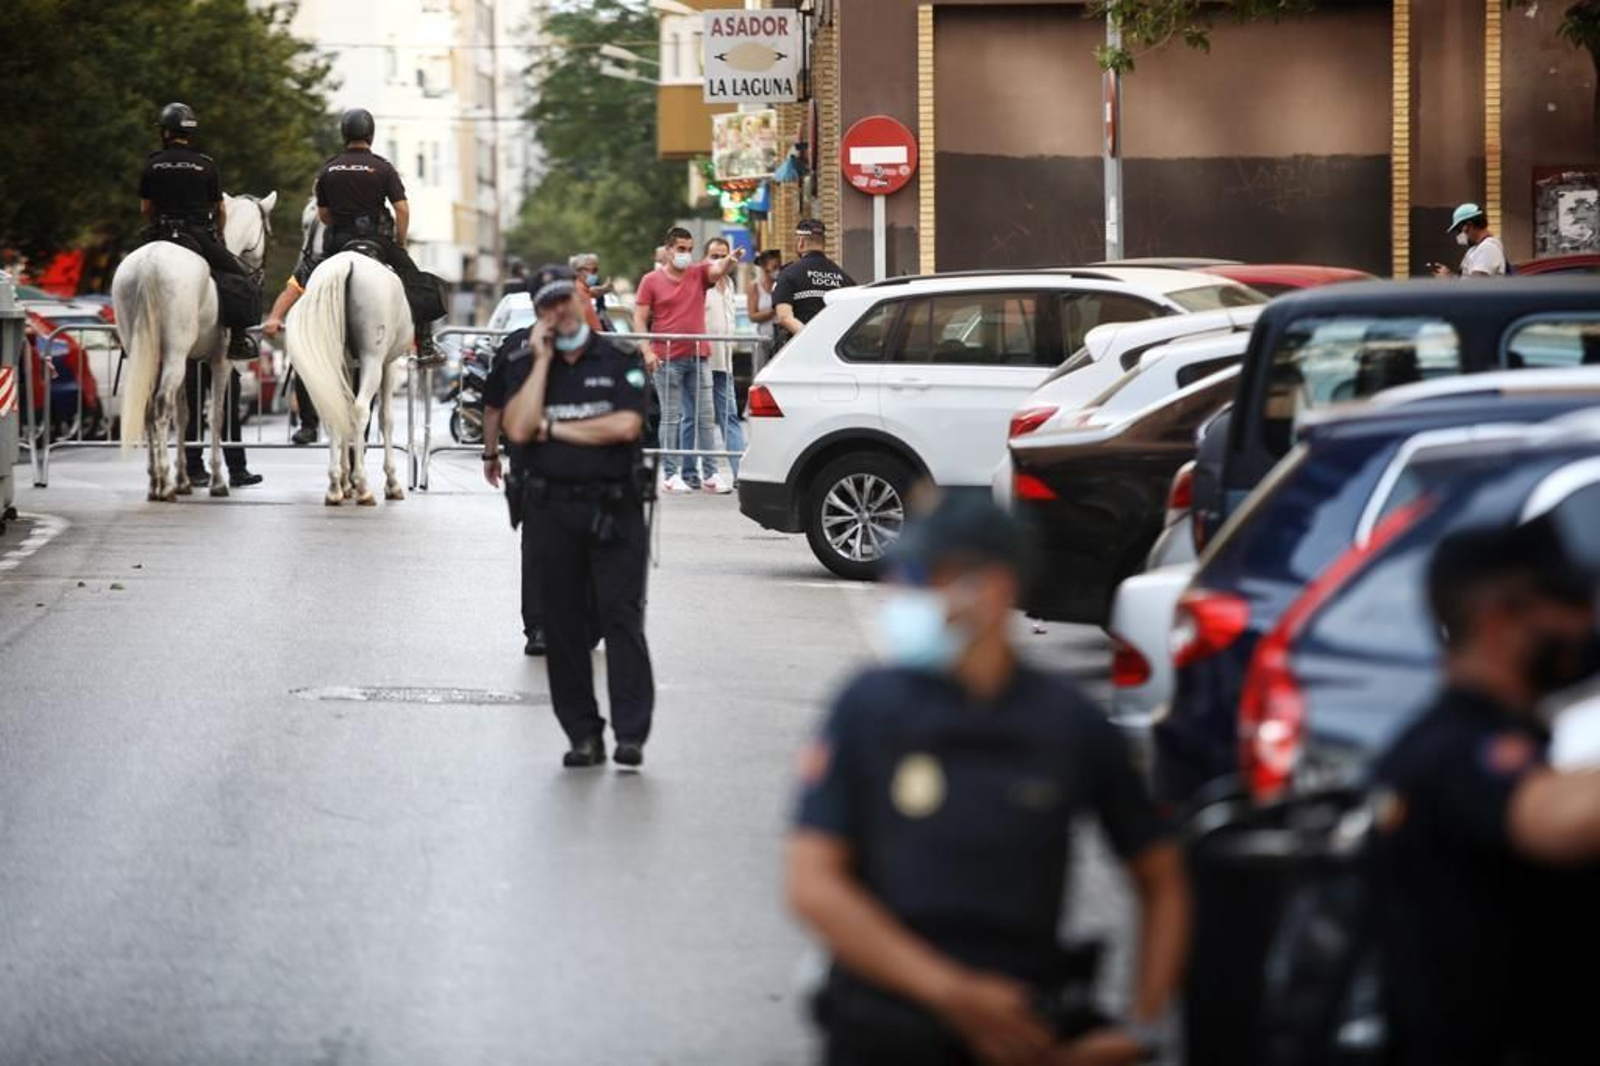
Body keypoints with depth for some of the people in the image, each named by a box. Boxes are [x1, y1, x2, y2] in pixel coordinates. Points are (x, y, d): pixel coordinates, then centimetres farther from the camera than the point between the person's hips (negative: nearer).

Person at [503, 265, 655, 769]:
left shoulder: (620, 363, 5)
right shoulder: (530, 370, 13)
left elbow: (625, 425, -11)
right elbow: (518, 428, -4)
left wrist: (554, 429, -4)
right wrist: (543, 361, -3)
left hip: (613, 511, -3)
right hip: (552, 512, 3)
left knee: (621, 615, -10)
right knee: (562, 623, 3)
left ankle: (631, 732, -13)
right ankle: (583, 735, 8)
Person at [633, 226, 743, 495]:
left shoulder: (699, 273, 8)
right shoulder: (651, 281, 1)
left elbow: (719, 270, -13)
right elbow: (639, 320, 0)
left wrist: (731, 260, -36)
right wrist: (647, 352, -12)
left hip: (698, 357, 3)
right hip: (667, 359, -3)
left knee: (704, 417, 5)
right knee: (671, 417, -1)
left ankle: (708, 473, 10)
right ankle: (671, 474, 2)